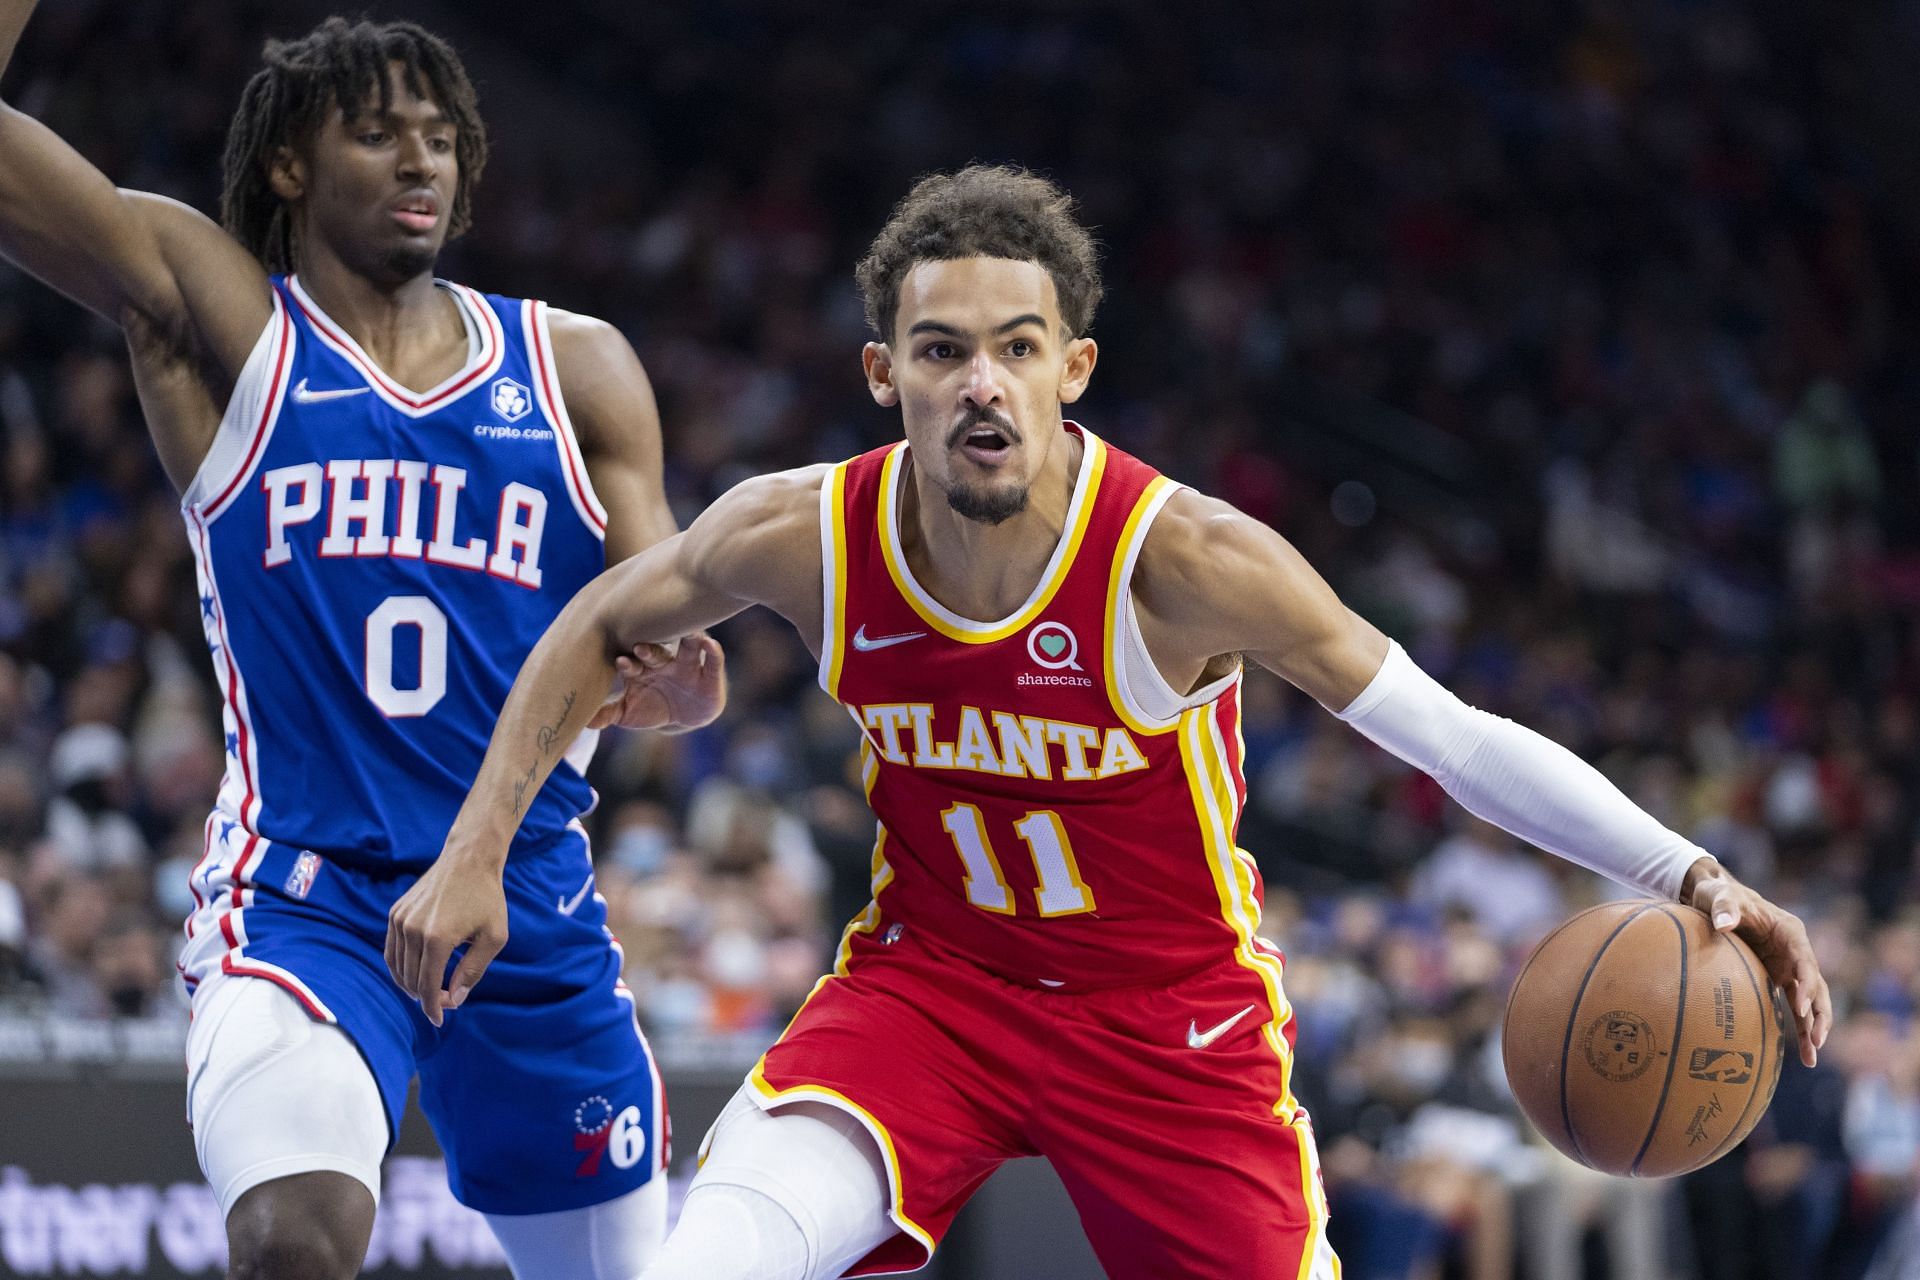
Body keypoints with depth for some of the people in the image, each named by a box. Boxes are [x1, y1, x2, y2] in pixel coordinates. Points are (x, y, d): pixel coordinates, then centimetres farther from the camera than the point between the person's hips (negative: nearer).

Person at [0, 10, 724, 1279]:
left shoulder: (575, 367, 11)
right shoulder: (212, 315, 3)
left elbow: (663, 631, 6)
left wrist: (676, 680, -18)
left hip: (533, 907, 4)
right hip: (306, 898, -4)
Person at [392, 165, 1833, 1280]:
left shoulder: (1185, 563, -25)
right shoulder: (805, 536, -16)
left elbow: (1455, 739, -23)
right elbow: (600, 629, 5)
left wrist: (1692, 878, -32)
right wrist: (476, 852, 1)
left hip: (1172, 1012, -1)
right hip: (928, 983, 1)